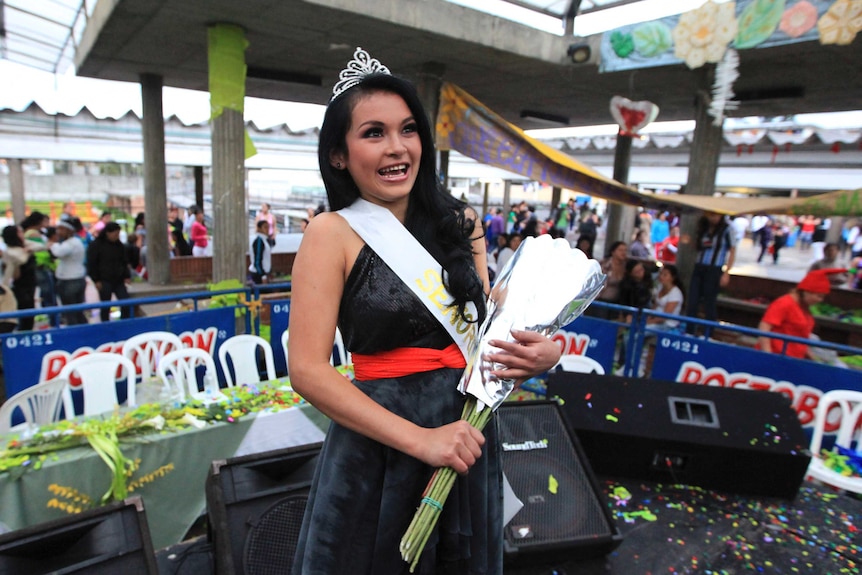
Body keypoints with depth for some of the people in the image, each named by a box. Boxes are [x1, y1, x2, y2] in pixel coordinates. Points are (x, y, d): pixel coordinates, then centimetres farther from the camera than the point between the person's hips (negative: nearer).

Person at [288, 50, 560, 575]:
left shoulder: (460, 221, 2)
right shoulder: (333, 234, -12)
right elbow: (308, 370, -17)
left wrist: (543, 351, -12)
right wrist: (420, 438, -21)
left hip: (467, 437, 5)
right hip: (377, 446, -4)